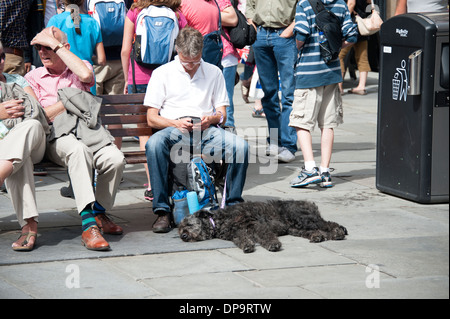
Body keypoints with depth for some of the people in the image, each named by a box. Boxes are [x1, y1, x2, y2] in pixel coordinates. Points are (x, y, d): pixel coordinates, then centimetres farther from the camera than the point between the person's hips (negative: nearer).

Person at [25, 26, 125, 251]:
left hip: (87, 129, 2)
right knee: (78, 150, -39)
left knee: (115, 158, -30)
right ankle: (88, 225, -47)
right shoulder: (33, 77, 18)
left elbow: (86, 75, -9)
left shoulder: (80, 67, 20)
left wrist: (55, 45, -3)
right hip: (55, 136, -2)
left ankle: (99, 213, -3)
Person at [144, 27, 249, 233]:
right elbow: (151, 118, 5)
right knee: (154, 145, -37)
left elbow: (222, 113, 17)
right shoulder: (162, 73, 10)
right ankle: (162, 211, -32)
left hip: (207, 131, 2)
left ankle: (233, 204, -14)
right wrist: (175, 123, -15)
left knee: (240, 146, -28)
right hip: (174, 131, -2)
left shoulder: (213, 73, 18)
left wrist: (212, 119, -9)